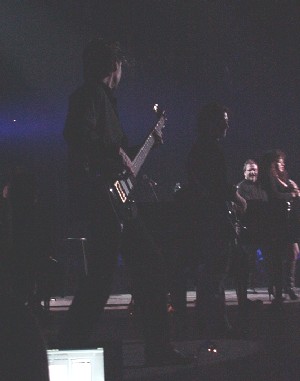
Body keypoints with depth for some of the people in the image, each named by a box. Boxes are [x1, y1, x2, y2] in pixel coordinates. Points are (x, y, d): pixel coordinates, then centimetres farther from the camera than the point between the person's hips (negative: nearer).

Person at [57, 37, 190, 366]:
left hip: (117, 198, 11)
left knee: (149, 264, 10)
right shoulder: (91, 94, -8)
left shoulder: (104, 97, 22)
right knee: (102, 274, -13)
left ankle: (158, 347, 15)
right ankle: (70, 343, -6)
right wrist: (116, 153, -18)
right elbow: (80, 135, -25)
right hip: (100, 198, -11)